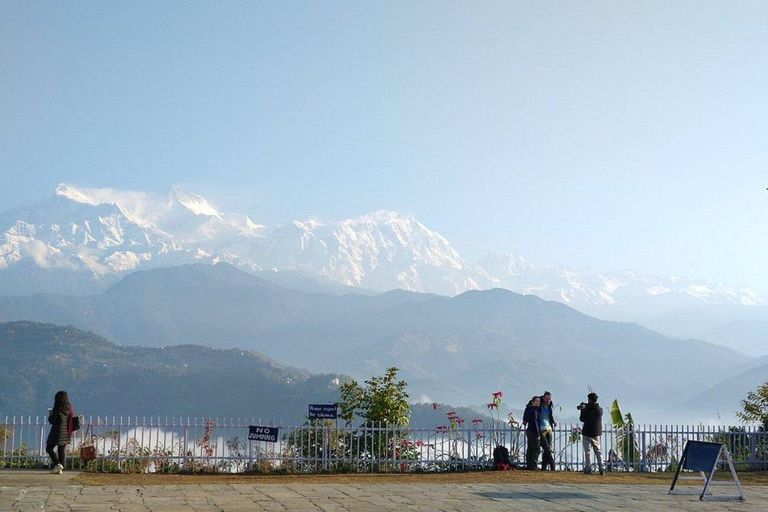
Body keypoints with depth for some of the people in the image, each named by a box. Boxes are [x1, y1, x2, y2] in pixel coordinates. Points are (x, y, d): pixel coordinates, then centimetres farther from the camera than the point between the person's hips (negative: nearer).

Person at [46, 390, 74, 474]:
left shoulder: (57, 409, -14)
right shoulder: (69, 409, 3)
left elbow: (52, 421, -12)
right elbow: (72, 421, 7)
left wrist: (50, 415, 6)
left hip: (57, 432, -6)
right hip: (66, 433, 6)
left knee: (49, 448, 5)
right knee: (62, 451, 11)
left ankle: (58, 464, -10)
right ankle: (60, 469, 10)